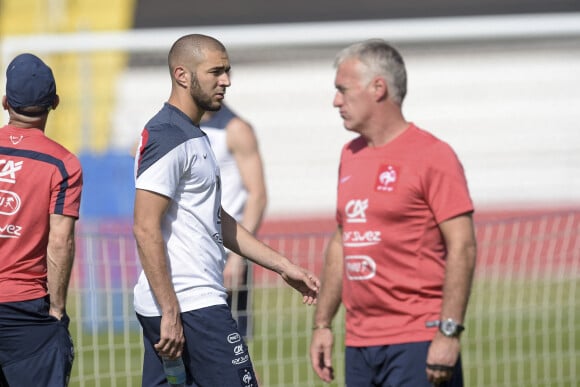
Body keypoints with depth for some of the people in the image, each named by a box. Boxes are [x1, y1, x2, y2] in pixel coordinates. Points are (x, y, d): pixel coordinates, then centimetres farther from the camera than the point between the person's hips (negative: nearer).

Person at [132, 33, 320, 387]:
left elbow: (217, 221, 26)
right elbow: (146, 229, -19)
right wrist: (171, 313, -22)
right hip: (193, 305, -10)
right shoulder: (168, 138, -13)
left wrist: (284, 266, 23)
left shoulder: (194, 138, 19)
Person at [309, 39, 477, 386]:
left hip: (418, 343, -7)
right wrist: (323, 323, 18)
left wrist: (448, 332, -18)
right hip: (360, 344, 8)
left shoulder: (431, 155, -7)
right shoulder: (351, 156, 16)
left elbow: (462, 247, -12)